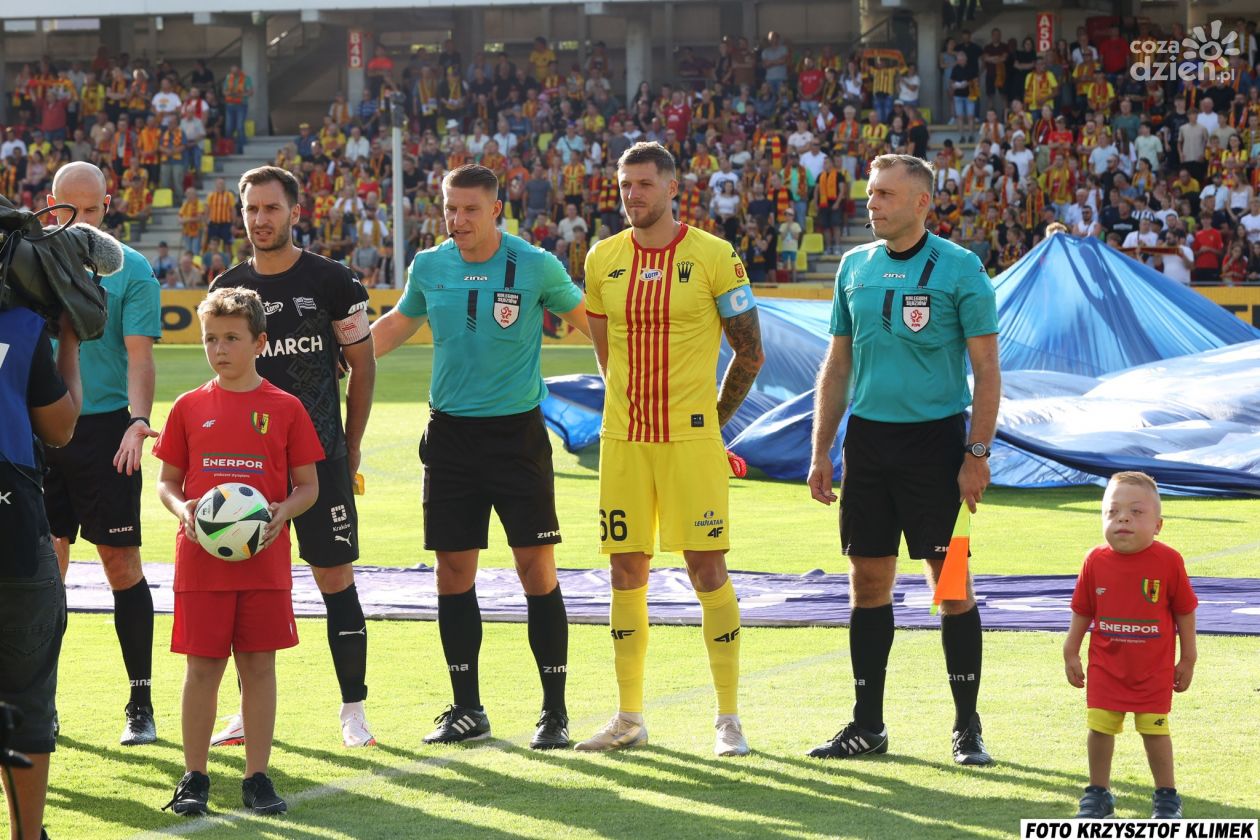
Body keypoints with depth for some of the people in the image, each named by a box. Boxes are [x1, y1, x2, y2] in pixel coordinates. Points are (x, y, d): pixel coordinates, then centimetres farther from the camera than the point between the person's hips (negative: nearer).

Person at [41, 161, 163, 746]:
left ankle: (140, 702, 4)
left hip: (105, 429, -3)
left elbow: (139, 355, -5)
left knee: (121, 561, -2)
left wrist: (138, 419, -20)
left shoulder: (130, 269, 1)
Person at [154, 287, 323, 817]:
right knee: (202, 667, 2)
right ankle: (194, 778, 11)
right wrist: (181, 508, -11)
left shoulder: (284, 409, 1)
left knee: (259, 664, 3)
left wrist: (283, 512, -14)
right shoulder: (190, 408, 4)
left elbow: (308, 485, 5)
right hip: (201, 559, 0)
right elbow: (167, 480, 10)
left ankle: (257, 777, 10)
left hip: (264, 558, 0)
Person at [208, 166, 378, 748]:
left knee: (335, 578, -3)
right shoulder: (228, 288, 7)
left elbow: (362, 368, 4)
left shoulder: (332, 281, -2)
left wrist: (350, 450, 4)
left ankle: (353, 710, 5)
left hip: (320, 456, -3)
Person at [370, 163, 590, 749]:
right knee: (453, 570, 4)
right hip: (450, 432, 3)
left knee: (537, 568, -5)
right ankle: (466, 710, 14)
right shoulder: (429, 268, 3)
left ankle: (554, 711, 4)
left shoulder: (535, 267, -6)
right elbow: (398, 324, 22)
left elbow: (587, 320, 7)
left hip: (517, 432, -3)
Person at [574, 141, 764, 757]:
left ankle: (729, 719, 0)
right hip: (622, 439, 4)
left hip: (690, 439, -4)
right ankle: (629, 718, 15)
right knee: (626, 573, 6)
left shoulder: (713, 256, -4)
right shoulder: (602, 261, 8)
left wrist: (710, 422, 6)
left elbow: (749, 353, 2)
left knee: (707, 569, -5)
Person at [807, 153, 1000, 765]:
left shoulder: (959, 269, -5)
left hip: (935, 439, -5)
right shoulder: (855, 267, 9)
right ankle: (867, 725, 13)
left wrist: (978, 454, -13)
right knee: (868, 581, 6)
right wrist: (820, 452, 10)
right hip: (867, 436, 5)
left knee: (951, 581, -3)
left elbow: (986, 368, -6)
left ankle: (968, 727, 4)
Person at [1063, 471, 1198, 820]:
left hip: (1154, 669, -2)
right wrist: (1071, 653, 8)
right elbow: (1082, 611, 5)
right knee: (1100, 728, 4)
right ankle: (1098, 793, 19)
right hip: (1106, 665, 2)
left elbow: (1184, 610, -3)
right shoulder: (1096, 561, -6)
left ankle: (1166, 796, 16)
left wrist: (1188, 659, 1)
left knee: (1155, 730, 2)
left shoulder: (1168, 561, -12)